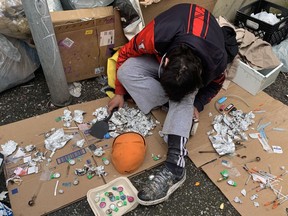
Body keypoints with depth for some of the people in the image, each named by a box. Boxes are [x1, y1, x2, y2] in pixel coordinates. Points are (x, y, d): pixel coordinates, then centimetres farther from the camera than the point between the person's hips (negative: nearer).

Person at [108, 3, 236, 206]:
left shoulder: (216, 60, -37)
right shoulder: (155, 35, -41)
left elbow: (215, 83, -9)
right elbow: (125, 54, -19)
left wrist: (197, 105, -22)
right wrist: (120, 92, -10)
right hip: (162, 53, 2)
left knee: (184, 96, -35)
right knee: (126, 70, -26)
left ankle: (175, 164, -37)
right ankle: (184, 117, -21)